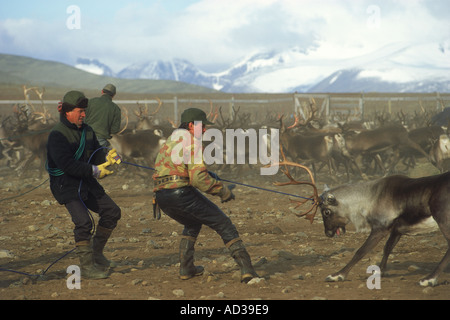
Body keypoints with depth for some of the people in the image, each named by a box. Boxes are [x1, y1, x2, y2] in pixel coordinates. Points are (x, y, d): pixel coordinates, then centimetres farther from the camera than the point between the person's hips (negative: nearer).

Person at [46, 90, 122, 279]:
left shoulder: (86, 131, 9)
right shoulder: (57, 135, -17)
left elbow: (95, 155, 13)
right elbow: (66, 164, -25)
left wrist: (106, 159, -12)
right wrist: (94, 171, -27)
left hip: (86, 182, 8)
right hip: (66, 185, -8)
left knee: (112, 212, 8)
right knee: (83, 222, -20)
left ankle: (96, 253, 21)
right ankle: (86, 267, -11)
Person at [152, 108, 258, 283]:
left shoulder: (168, 142, 24)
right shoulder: (191, 143, -5)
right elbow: (198, 178, -16)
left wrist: (208, 175, 28)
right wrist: (222, 190, -5)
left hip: (162, 199, 8)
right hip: (182, 193, -8)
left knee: (192, 224, 34)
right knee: (223, 225, 2)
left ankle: (186, 268, 23)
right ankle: (246, 268, -9)